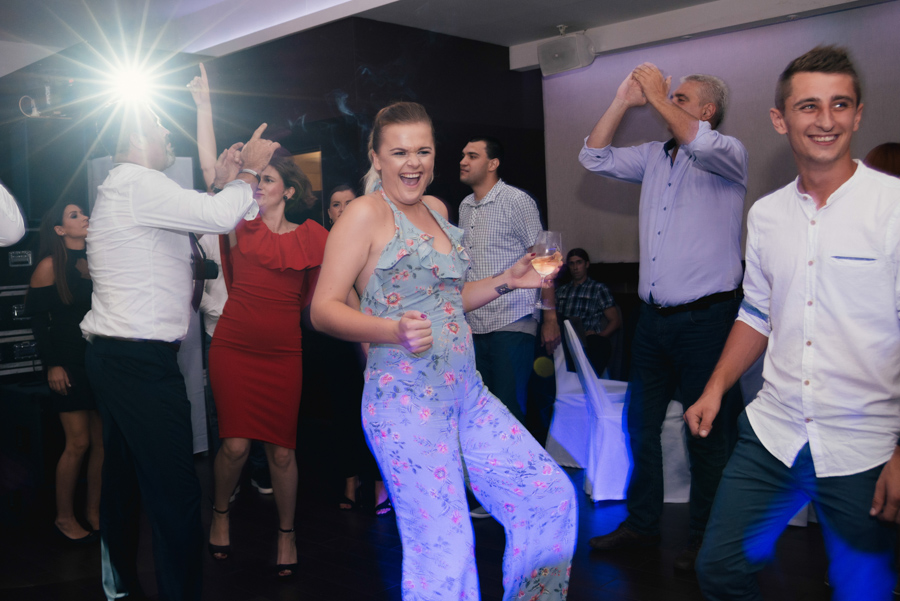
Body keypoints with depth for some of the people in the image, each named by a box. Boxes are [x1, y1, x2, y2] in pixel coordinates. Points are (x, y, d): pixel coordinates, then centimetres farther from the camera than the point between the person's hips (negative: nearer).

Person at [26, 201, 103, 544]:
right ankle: (64, 518, 13)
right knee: (79, 443, -3)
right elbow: (37, 319, -6)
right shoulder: (50, 266, -4)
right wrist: (51, 365, -11)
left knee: (102, 440, 6)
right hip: (70, 365, -5)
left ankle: (93, 510, 20)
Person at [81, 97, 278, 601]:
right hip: (142, 360, -11)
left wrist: (224, 184, 15)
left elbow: (198, 226, 20)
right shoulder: (139, 184, -13)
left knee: (124, 475, 20)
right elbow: (220, 218, -21)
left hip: (113, 355, 11)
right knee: (176, 491, -8)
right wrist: (248, 172, -4)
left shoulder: (123, 188, 20)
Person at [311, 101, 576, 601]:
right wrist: (394, 330, -26)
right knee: (444, 551, -6)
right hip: (406, 399, -7)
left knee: (552, 498, 8)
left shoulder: (435, 208, 16)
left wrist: (508, 280, 14)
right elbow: (324, 310, -11)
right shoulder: (366, 212, -6)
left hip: (466, 392, 8)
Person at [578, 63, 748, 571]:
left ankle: (705, 537, 20)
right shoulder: (654, 156, 14)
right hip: (654, 317, 7)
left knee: (706, 432, 4)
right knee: (641, 422, 13)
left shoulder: (729, 155, -3)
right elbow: (594, 157, 12)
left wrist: (657, 97, -16)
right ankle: (642, 522, 29)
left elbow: (701, 144, -25)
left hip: (706, 317, -6)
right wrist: (624, 101, 5)